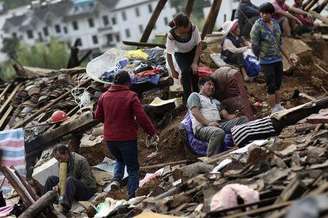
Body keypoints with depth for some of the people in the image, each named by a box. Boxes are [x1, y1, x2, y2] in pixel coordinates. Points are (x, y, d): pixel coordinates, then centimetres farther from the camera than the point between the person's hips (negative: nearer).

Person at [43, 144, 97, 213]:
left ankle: (65, 206, -51)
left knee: (70, 179, -37)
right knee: (51, 179, 3)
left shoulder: (80, 160, -19)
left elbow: (87, 180, -21)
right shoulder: (63, 162, 4)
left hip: (88, 190, -8)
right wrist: (57, 186, -14)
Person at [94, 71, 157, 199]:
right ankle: (132, 195, 8)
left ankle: (116, 179, 7)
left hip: (109, 139, 4)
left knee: (119, 159, 31)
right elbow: (142, 117, -15)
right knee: (132, 167, 10)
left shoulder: (104, 96, 2)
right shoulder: (131, 96, -12)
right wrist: (152, 132, -4)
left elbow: (98, 116, 12)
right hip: (127, 138, -4)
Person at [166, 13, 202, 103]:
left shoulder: (193, 28, -31)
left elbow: (199, 45, -17)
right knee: (186, 71, -23)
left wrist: (195, 62, -20)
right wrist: (173, 70, -19)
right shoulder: (171, 35, -35)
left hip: (193, 51, 2)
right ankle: (187, 97, -12)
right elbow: (169, 54, -23)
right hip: (180, 54, -2)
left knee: (194, 71, -15)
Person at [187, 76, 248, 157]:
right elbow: (195, 112, -3)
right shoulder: (195, 95, 16)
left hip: (219, 124, 7)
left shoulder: (216, 101, 36)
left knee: (243, 119, -15)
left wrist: (235, 116, -3)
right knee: (219, 132, -41)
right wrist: (208, 122, -18)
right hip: (202, 127, -7)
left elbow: (225, 115, 22)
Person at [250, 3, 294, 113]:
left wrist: (287, 57, 15)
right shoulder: (257, 27, -17)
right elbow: (255, 47, -12)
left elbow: (278, 43, 13)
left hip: (278, 59, 6)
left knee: (278, 83, 15)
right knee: (271, 86, -2)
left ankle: (278, 106, 29)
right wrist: (262, 60, 0)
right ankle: (274, 110, 10)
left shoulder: (275, 24, 3)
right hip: (266, 61, -6)